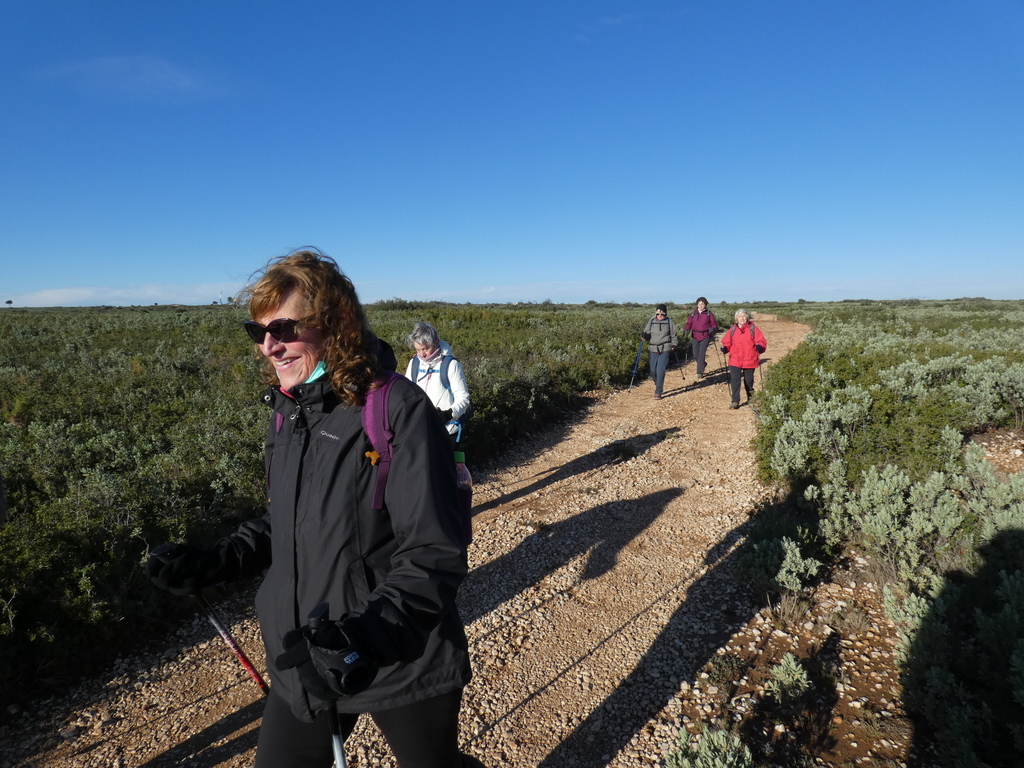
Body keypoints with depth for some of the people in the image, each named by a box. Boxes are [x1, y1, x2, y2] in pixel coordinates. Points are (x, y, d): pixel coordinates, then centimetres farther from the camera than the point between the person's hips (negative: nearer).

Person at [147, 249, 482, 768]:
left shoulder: (396, 409, -22)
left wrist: (369, 633, -33)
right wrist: (211, 564, 1)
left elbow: (434, 554, -23)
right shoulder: (287, 411, 1)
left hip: (402, 664, -5)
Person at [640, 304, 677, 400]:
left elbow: (673, 335, 10)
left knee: (660, 370, -11)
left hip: (665, 349, -3)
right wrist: (644, 335, -14)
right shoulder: (651, 321, 6)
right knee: (653, 371, 4)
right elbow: (647, 334, 8)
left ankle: (658, 392, -7)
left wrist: (673, 345, 0)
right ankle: (658, 385, 31)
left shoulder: (669, 322, 3)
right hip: (653, 349, 3)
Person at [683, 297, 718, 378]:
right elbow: (689, 323, 9)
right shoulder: (693, 313, 8)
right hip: (695, 336, 3)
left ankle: (700, 372, -4)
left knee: (701, 354, -10)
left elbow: (714, 323, 5)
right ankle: (703, 364, 35)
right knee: (695, 355, 4)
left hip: (705, 336, -3)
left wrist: (712, 328, -16)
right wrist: (687, 329, -10)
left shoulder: (709, 313, 3)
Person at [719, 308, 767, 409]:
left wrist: (759, 346, -22)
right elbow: (727, 342, 10)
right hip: (735, 360, 1)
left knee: (748, 380, 10)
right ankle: (735, 401, -5)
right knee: (734, 379, -10)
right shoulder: (733, 330, 7)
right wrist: (725, 348, -11)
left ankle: (751, 399, 34)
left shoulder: (753, 329, 1)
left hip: (749, 360, -1)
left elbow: (762, 341, -1)